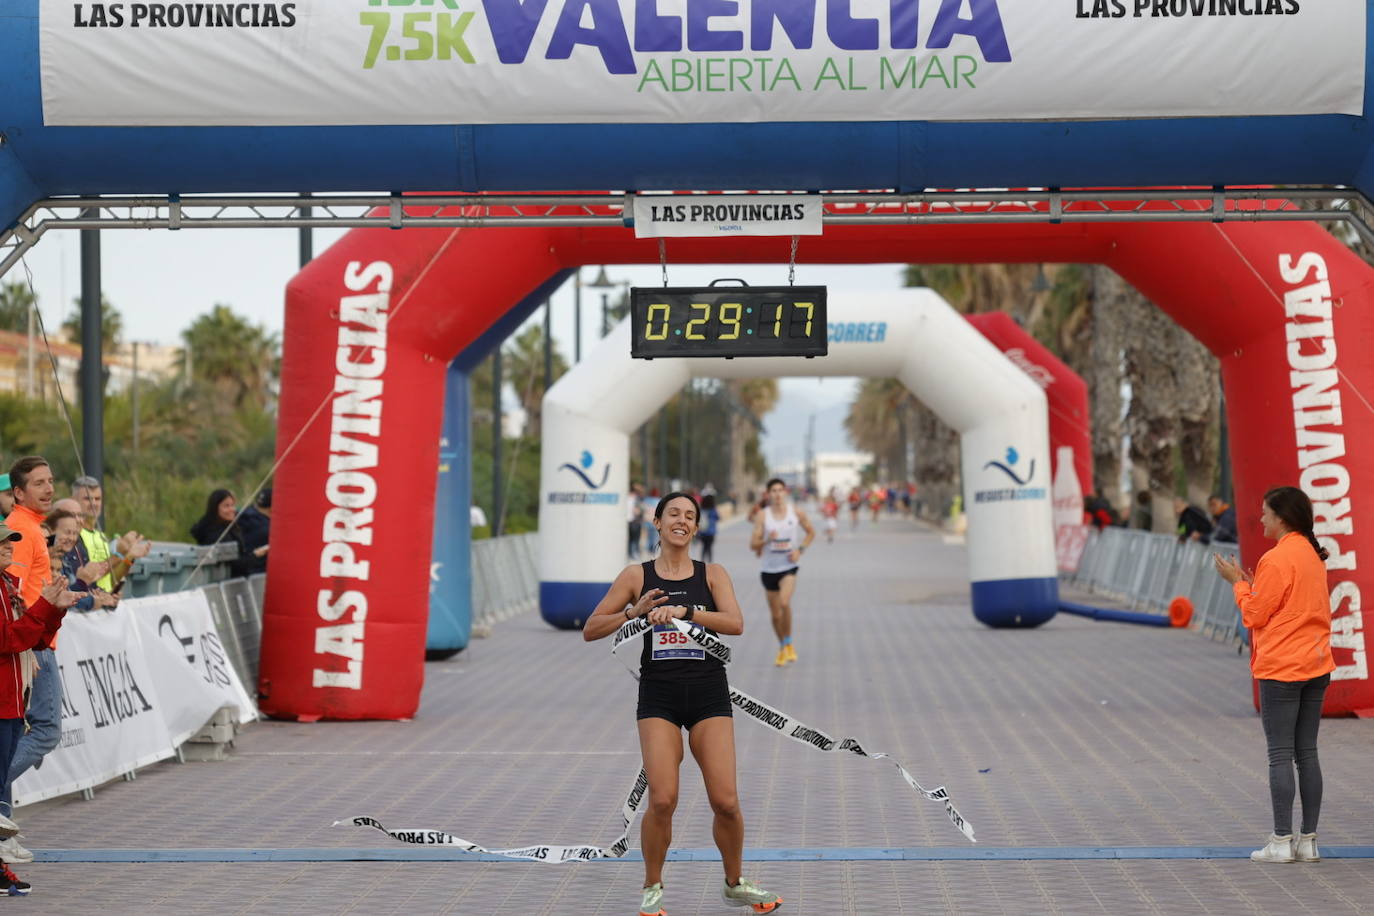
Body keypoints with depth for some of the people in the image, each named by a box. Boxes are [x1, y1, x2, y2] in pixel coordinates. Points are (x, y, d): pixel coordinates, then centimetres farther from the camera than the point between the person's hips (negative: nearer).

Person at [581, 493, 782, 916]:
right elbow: (590, 630, 5)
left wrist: (684, 611, -24)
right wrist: (633, 612, -12)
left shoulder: (712, 574, 6)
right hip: (658, 695, -1)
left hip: (708, 693, 1)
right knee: (662, 799, -12)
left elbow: (735, 623, -12)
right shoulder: (637, 576, 5)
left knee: (725, 801, -5)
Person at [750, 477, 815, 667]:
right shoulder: (763, 515, -4)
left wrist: (800, 550, -3)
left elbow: (811, 533, 13)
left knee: (784, 602, -25)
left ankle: (788, 643, -7)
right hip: (769, 568, 2)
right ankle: (782, 648, 31)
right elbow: (753, 545, -5)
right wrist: (767, 540, -25)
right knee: (775, 614, 9)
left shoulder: (796, 512, -2)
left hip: (789, 567, -2)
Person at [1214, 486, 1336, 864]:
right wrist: (1252, 586, 17)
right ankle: (1308, 840, 10)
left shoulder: (1277, 560, -14)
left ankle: (1281, 841, -2)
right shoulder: (1314, 556, 11)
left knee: (1280, 755, -3)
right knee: (1307, 753, 9)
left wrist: (1237, 583, 4)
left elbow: (1254, 616, -10)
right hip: (1316, 666, 8)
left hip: (1281, 670, -8)